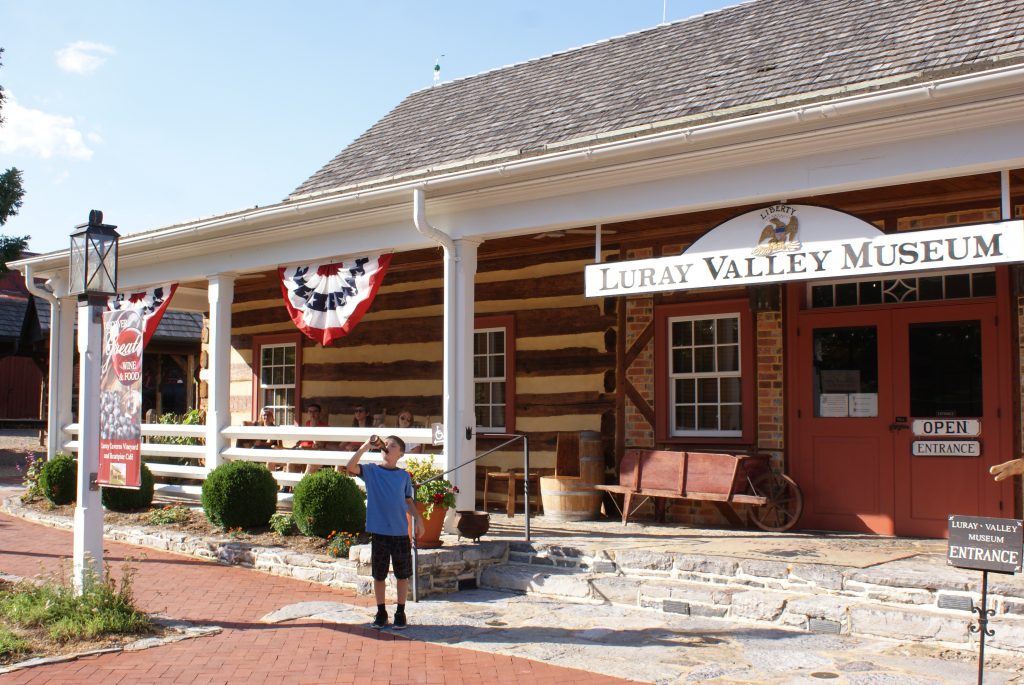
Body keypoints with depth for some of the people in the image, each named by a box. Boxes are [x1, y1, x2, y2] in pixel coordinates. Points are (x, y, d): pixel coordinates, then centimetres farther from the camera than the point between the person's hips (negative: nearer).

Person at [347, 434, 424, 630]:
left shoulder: (404, 476, 6)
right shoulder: (371, 471, -1)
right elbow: (350, 467, -18)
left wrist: (418, 519, 2)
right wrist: (366, 446, -19)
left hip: (400, 532, 1)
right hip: (379, 531, -1)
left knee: (402, 574, 7)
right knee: (379, 575, 8)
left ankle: (400, 612, 19)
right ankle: (381, 612, 21)